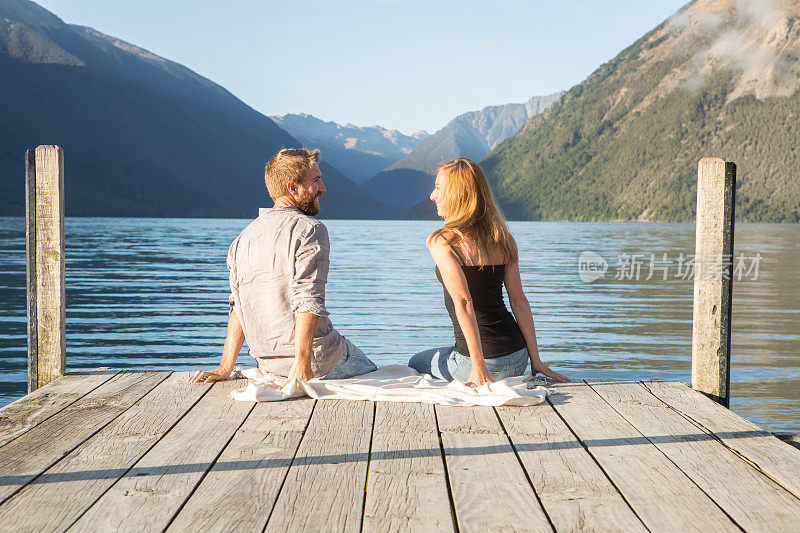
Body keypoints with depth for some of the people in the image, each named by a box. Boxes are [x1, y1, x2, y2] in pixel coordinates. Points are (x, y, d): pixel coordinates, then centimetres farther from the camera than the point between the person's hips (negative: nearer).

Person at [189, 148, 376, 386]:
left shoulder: (243, 238, 8)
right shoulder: (310, 229, -13)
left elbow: (238, 306, 8)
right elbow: (308, 302, -23)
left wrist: (225, 367, 7)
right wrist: (302, 364, -27)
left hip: (268, 363, 7)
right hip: (318, 359, -7)